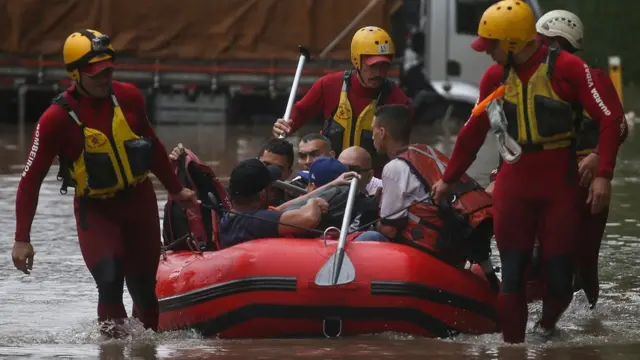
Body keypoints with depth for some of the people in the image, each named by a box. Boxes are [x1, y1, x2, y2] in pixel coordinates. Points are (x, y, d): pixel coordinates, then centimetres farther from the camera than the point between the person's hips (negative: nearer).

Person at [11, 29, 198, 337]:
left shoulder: (128, 98, -6)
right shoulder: (57, 119, -18)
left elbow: (152, 145, 12)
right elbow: (31, 179, -15)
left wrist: (176, 189, 21)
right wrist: (22, 238, -18)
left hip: (139, 201, 4)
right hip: (95, 210, -4)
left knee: (144, 285, 7)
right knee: (110, 281, -21)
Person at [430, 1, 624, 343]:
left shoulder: (567, 68, -10)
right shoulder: (496, 76, 6)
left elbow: (610, 117, -11)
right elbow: (473, 131, 17)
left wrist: (603, 175, -17)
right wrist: (448, 179, 22)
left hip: (560, 184, -4)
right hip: (514, 182, 4)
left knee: (558, 272, -2)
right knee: (512, 273, -2)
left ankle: (547, 328, 25)